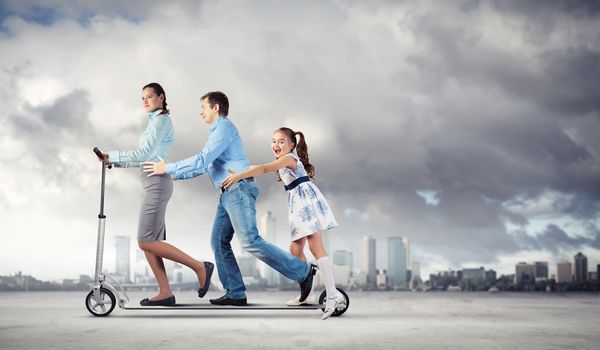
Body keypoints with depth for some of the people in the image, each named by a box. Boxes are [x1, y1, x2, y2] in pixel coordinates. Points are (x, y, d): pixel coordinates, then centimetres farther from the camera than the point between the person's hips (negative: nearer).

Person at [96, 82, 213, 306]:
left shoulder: (161, 120, -5)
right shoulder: (155, 121, 24)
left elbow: (145, 153, -15)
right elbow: (143, 158, 20)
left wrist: (112, 155, -12)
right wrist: (114, 162, 11)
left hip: (157, 182, -10)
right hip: (152, 184, 10)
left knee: (147, 241, -13)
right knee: (147, 242, 4)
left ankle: (200, 267, -8)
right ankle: (165, 293, 4)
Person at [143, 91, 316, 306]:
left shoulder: (224, 127, -8)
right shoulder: (217, 131, 25)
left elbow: (202, 160, -17)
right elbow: (204, 166, 30)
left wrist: (168, 168, -11)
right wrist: (172, 175, 27)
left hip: (239, 189, -10)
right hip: (228, 194, 10)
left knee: (250, 241, -16)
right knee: (219, 242, 4)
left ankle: (302, 272, -11)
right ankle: (235, 294, 3)